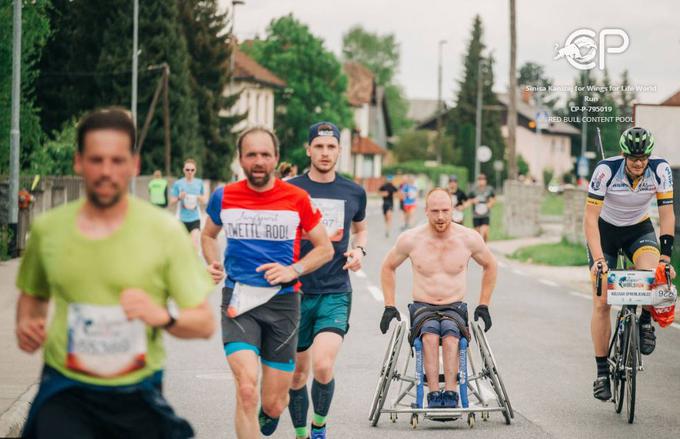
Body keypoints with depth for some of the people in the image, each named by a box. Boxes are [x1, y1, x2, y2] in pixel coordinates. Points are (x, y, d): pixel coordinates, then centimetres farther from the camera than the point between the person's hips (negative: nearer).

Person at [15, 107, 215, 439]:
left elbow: (204, 324, -3)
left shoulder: (165, 231, -4)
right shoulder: (47, 228, 3)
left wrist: (162, 316, -23)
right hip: (65, 390, 0)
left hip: (136, 395, 0)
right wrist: (25, 324, 0)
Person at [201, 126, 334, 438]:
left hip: (282, 301, 0)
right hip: (238, 300, 0)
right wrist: (213, 264, 0)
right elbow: (208, 235, 21)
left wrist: (293, 271, -12)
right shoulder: (223, 198, 0)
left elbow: (325, 248, 6)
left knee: (274, 405, 7)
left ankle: (269, 414, 45)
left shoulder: (297, 199, -3)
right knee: (246, 391, -22)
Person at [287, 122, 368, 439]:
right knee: (297, 373, 7)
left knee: (323, 366, -18)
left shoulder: (354, 193, 5)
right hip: (296, 292, 0)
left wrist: (359, 250, 4)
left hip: (335, 293, 0)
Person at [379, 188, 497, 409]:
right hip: (422, 307, 0)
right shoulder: (410, 239, -2)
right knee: (430, 334, -35)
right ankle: (434, 394, -41)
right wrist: (389, 306, 8)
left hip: (455, 308, 0)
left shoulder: (469, 238, -1)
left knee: (450, 334, -35)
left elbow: (490, 266, 17)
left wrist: (484, 306, 12)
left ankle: (450, 392, -42)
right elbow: (388, 267, 15)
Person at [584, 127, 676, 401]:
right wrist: (598, 259, -37)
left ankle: (645, 322, -1)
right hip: (606, 230, -1)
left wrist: (665, 256, -28)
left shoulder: (660, 169, -22)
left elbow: (667, 214, -18)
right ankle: (602, 373, 2)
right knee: (602, 303, -8)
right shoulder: (606, 170, -28)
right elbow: (590, 218, -28)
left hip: (639, 229, 1)